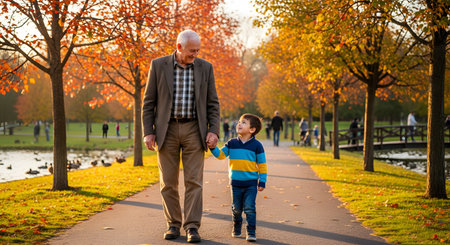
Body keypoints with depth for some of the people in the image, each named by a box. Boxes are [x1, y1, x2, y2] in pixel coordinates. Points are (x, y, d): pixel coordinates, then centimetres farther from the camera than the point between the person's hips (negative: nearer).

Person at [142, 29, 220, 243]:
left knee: (194, 181, -4)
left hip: (193, 130, 0)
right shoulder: (158, 65, -1)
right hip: (166, 130, 0)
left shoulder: (205, 68, 2)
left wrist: (213, 131, -7)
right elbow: (148, 102, 1)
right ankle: (173, 225, 14)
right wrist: (148, 132, -6)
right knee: (168, 182, 3)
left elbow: (212, 103, 4)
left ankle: (192, 227, -1)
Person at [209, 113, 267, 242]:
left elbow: (262, 165, 0)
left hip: (251, 183, -3)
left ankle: (251, 232, -1)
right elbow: (220, 154, 6)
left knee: (249, 208, -7)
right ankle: (236, 227, 32)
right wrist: (213, 147, -12)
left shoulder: (256, 145, -3)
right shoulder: (232, 143, 5)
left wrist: (262, 181, -4)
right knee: (236, 208, 12)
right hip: (235, 183, 3)